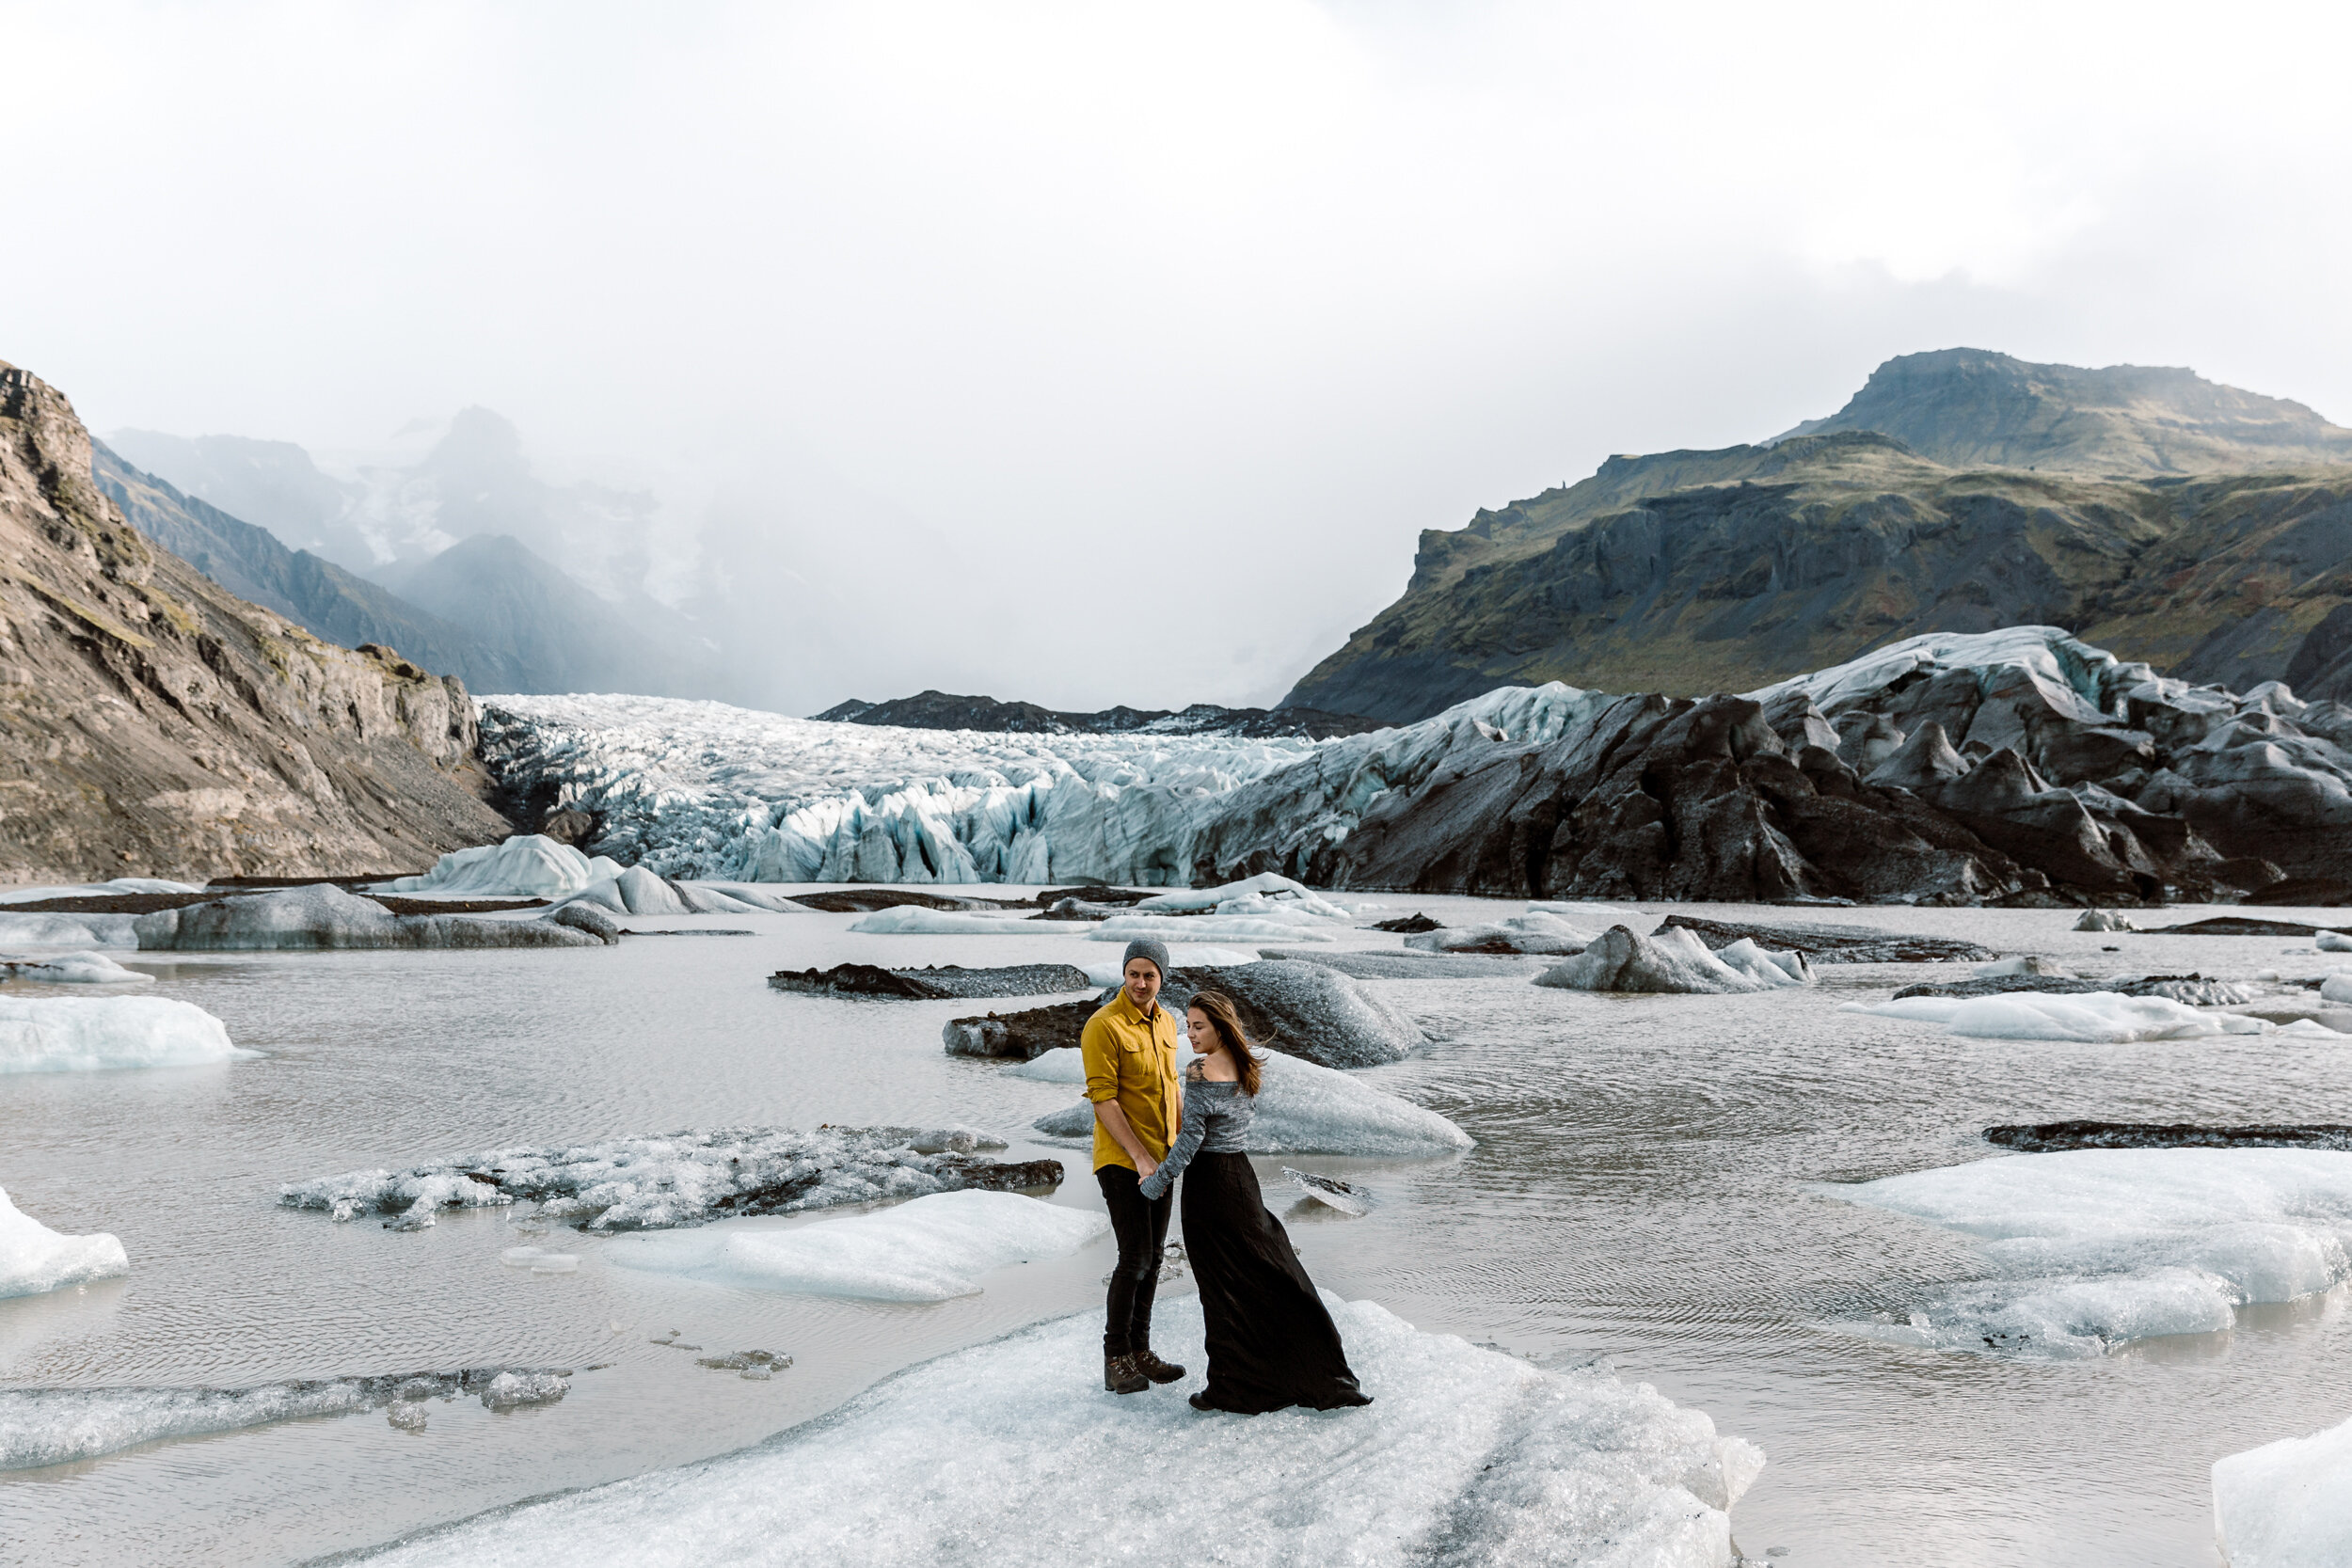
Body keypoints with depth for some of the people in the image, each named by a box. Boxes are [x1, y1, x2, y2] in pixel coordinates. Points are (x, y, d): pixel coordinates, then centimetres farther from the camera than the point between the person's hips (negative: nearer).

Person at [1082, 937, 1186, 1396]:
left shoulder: (1166, 1023, 10)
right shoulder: (1104, 1025, -14)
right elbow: (1103, 1099, -18)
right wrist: (1140, 1157, -21)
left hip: (1160, 1160, 7)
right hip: (1121, 1162, -7)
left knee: (1152, 1259, 11)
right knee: (1135, 1258, -9)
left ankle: (1140, 1352, 21)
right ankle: (1116, 1360, 2)